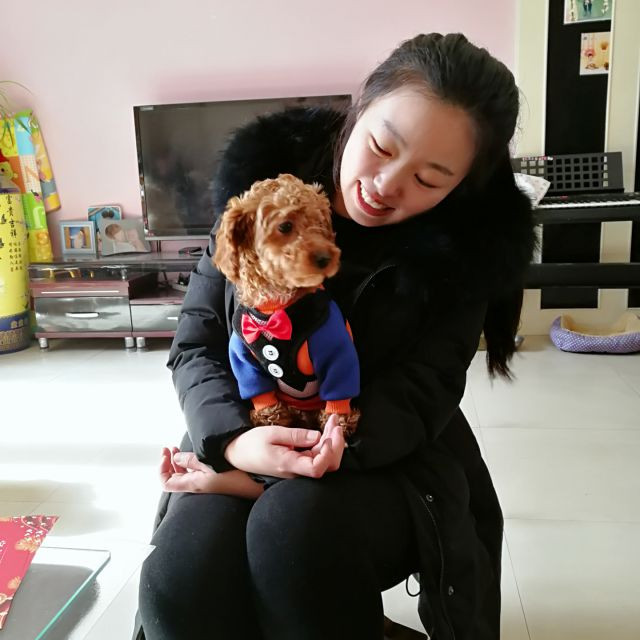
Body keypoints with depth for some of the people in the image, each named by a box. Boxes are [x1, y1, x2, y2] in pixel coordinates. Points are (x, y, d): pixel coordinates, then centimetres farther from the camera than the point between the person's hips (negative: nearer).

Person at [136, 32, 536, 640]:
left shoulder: (467, 244, -10)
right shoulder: (266, 174, -6)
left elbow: (417, 393, -12)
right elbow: (196, 340, -5)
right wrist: (233, 440, -24)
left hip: (389, 456, 0)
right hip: (246, 441, 2)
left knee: (296, 527, -33)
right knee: (180, 580, -26)